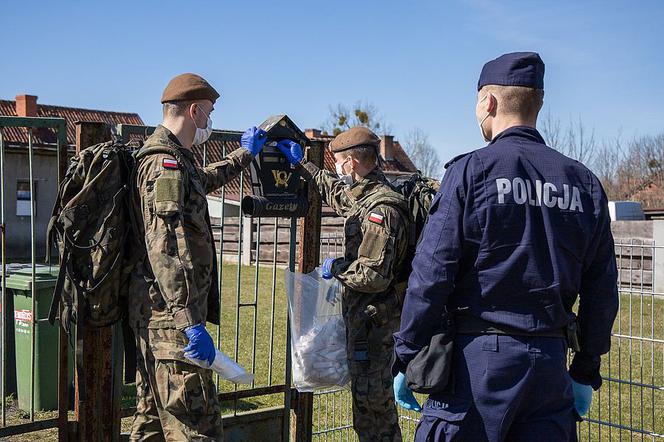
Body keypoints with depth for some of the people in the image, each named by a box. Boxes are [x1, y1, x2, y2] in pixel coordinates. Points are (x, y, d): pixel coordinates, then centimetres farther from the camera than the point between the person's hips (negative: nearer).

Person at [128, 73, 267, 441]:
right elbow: (167, 249, -24)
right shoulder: (166, 162, -15)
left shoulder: (165, 156, 19)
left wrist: (245, 154, 54)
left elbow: (206, 180, 43)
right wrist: (191, 323, -28)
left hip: (154, 312, 11)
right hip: (172, 314, -11)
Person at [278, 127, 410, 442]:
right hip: (364, 312, 10)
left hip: (374, 317, -10)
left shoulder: (381, 210, -23)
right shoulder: (363, 194, 7)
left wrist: (335, 268, -12)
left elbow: (373, 277, -27)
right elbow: (333, 191, 30)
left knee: (369, 395, 0)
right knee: (377, 392, 20)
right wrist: (300, 163, 32)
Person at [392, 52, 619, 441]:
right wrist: (587, 372, 18)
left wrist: (406, 360, -2)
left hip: (478, 356, -4)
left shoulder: (471, 171, -7)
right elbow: (602, 291, 10)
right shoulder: (585, 183, 8)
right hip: (550, 362, 5)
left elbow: (431, 273, -10)